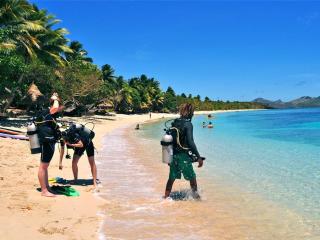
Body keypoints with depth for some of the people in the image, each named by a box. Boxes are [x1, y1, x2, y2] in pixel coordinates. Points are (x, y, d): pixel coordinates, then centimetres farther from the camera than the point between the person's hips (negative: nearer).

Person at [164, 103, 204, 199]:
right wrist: (198, 157, -19)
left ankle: (166, 197, 23)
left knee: (171, 178, 16)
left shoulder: (174, 123, 8)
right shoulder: (188, 124, -13)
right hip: (183, 156, -7)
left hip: (173, 155, 7)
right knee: (192, 178, 9)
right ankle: (196, 196, 20)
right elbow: (190, 142, -21)